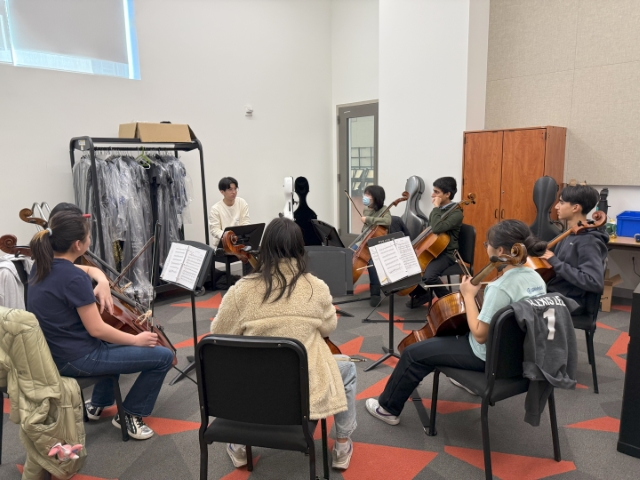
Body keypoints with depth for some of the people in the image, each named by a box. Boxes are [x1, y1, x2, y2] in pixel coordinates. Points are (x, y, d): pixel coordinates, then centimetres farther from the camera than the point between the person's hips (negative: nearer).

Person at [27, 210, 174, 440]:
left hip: (55, 352, 10)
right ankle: (130, 414, 11)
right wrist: (136, 339, -10)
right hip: (77, 358, -10)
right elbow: (97, 329, -23)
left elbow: (89, 269, 18)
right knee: (163, 357, -5)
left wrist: (102, 282, -5)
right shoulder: (74, 279, -26)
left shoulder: (43, 265, 2)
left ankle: (97, 404, 41)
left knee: (113, 343, 38)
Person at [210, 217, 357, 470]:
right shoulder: (316, 288, -12)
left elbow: (219, 335, 0)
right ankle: (342, 448, 32)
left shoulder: (241, 290, -12)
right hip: (306, 385, -1)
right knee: (348, 369, 28)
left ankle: (239, 448, 37)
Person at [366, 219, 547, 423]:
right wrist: (484, 292, 5)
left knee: (413, 353, 1)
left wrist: (469, 296, -18)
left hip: (489, 356, -8)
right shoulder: (536, 277, -4)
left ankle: (388, 407, 20)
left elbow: (480, 335, -25)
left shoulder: (500, 288, -31)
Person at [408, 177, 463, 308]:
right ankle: (422, 294, 12)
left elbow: (436, 228, -32)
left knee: (428, 276, -34)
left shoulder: (456, 213, -15)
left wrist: (436, 207, -21)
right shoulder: (438, 210, 11)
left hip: (446, 253, -8)